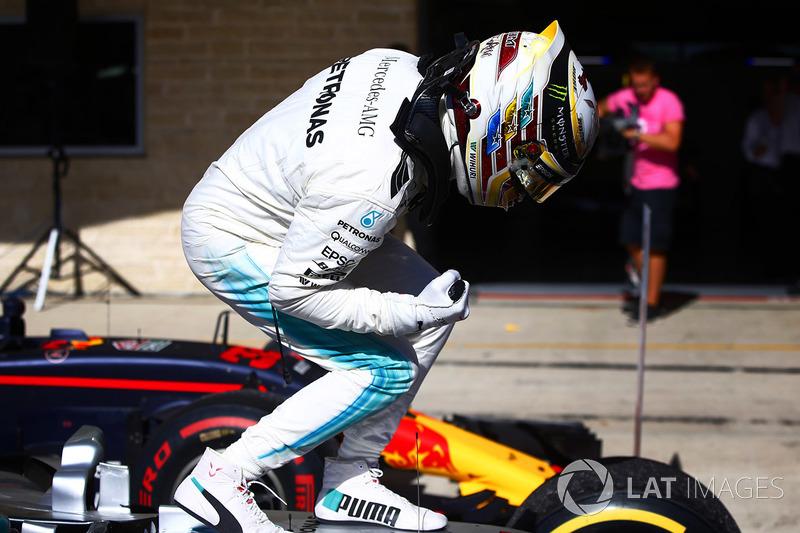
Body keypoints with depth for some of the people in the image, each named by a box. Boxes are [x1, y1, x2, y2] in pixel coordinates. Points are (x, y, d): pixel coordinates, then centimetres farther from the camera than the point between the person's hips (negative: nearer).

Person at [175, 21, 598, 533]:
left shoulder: (403, 67, -12)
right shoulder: (374, 180, -36)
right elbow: (294, 288, -27)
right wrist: (407, 313, -21)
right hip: (231, 245, -10)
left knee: (433, 314, 4)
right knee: (385, 372, -13)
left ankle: (349, 482, 12)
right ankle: (222, 477, -3)